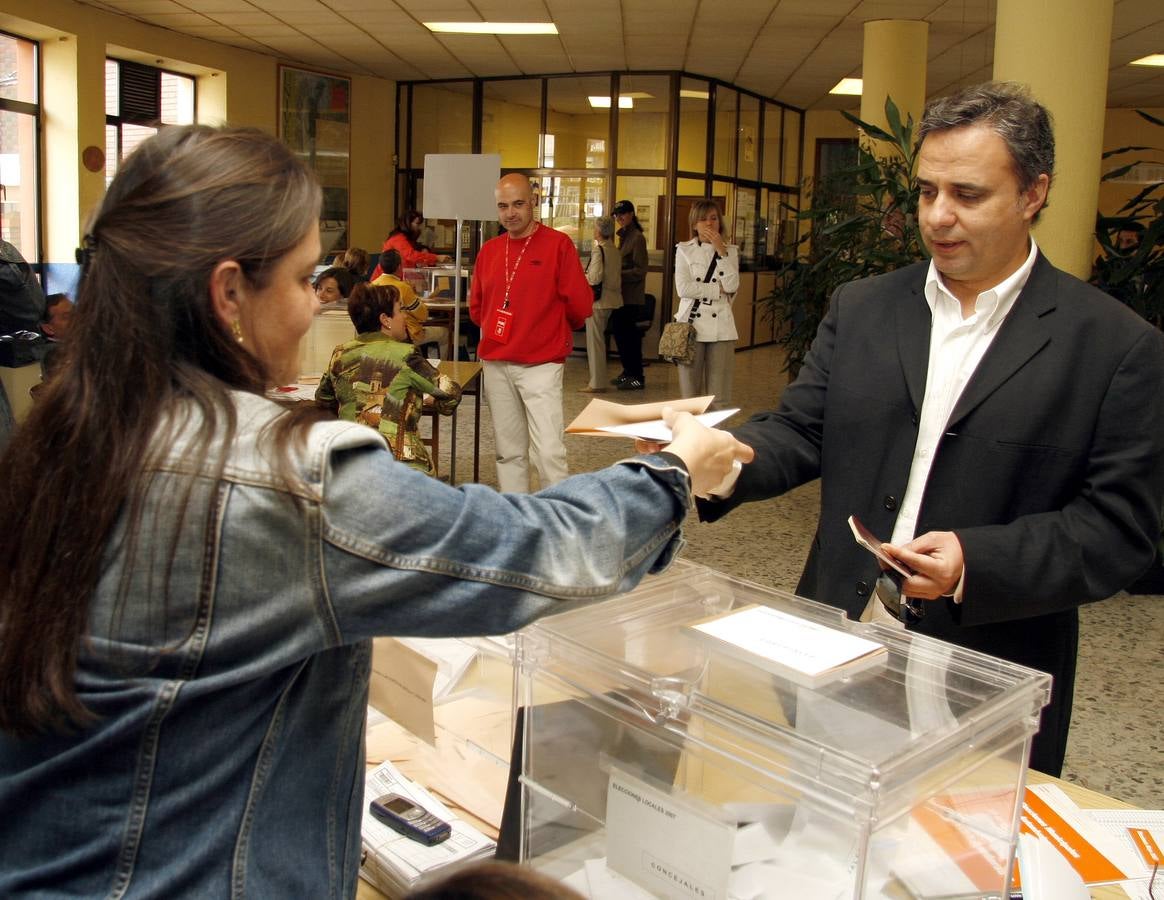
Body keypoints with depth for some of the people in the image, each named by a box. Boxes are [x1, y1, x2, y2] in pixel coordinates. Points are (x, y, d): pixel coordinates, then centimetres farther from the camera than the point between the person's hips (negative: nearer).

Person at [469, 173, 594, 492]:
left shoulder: (558, 244, -6)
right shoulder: (489, 250, 10)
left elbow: (580, 305, -5)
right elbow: (476, 306, 20)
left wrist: (550, 330, 9)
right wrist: (500, 333, 12)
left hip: (540, 366, -5)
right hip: (495, 365, 5)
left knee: (549, 451, -10)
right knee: (508, 451, 11)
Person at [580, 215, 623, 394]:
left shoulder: (598, 250, -15)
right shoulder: (616, 251, 9)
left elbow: (595, 277, -22)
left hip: (598, 300, -8)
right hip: (612, 300, 8)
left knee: (594, 341, -1)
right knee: (600, 341, 16)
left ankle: (597, 384, 2)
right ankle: (600, 381, 21)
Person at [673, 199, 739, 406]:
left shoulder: (730, 251, 11)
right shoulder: (684, 250, 5)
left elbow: (732, 286, -6)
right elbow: (683, 288, -8)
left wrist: (721, 251, -8)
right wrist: (718, 289, -8)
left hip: (720, 326, 1)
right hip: (692, 323, -1)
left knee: (720, 396, -1)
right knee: (691, 393, 2)